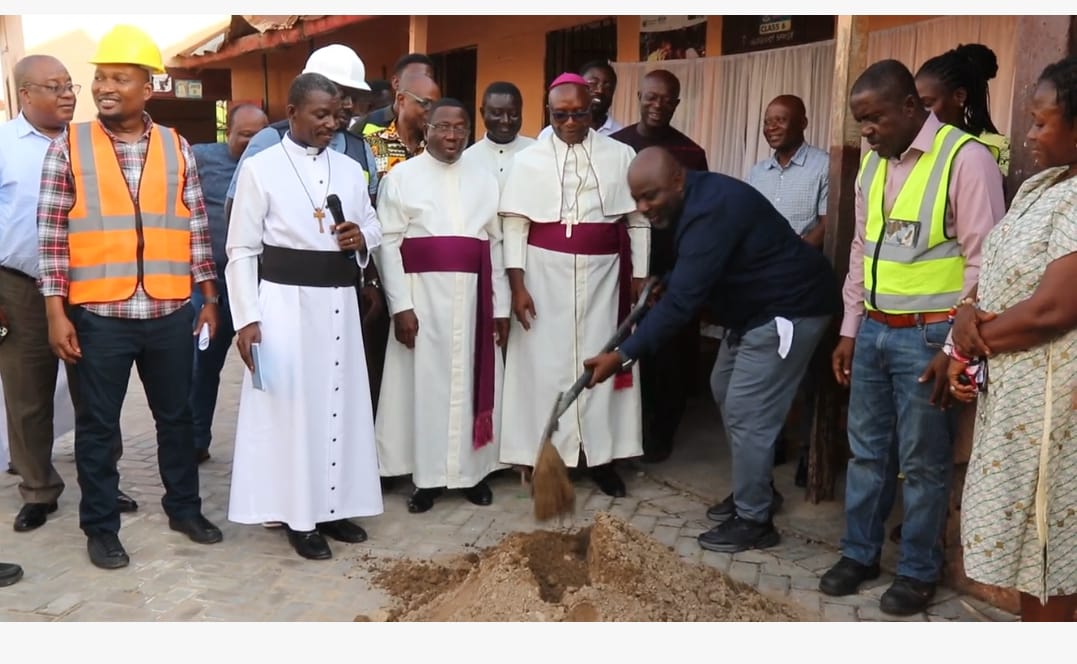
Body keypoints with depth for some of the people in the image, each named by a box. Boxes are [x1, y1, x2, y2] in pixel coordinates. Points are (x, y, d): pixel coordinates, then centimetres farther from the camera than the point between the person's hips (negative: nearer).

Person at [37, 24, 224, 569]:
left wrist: (209, 298, 7)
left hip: (171, 312, 2)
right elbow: (51, 233, -3)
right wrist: (56, 312, -7)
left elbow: (196, 227, 8)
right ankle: (101, 527, 26)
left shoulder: (176, 148, 5)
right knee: (97, 425, 9)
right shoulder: (69, 146, -1)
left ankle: (184, 508, 32)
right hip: (99, 315, -2)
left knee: (176, 415, 14)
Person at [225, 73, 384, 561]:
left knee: (340, 402, 10)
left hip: (338, 301, 5)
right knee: (290, 405, 1)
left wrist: (362, 239, -5)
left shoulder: (350, 169, 10)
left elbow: (373, 226, 20)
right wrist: (246, 318, -12)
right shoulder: (260, 168, -3)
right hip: (285, 301, -5)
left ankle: (333, 506, 24)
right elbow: (242, 250, -5)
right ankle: (298, 515, 14)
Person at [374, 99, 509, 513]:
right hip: (422, 294, -2)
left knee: (471, 381, 7)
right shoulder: (401, 177, 2)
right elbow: (388, 243, -3)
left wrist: (501, 306, 5)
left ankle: (472, 470, 19)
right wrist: (400, 305, -11)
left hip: (473, 296, 3)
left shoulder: (485, 180, 11)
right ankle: (427, 475, 12)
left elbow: (496, 244, 9)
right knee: (425, 381, 2)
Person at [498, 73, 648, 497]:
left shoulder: (621, 155, 4)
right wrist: (517, 285, -8)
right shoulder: (529, 160, 2)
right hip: (546, 274, -1)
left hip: (602, 274, 1)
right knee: (548, 363, 3)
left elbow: (638, 221, 6)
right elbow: (515, 225, -1)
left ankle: (601, 456, 17)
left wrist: (639, 279, 3)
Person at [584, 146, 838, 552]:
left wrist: (623, 355, -33)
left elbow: (682, 301, -34)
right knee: (726, 390, 17)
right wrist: (661, 281, 3)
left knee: (747, 411, -9)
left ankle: (754, 520, 6)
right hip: (757, 307, 11)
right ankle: (753, 490, 31)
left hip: (790, 309, -11)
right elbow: (687, 279, 21)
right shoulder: (695, 202, 3)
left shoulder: (711, 211, -29)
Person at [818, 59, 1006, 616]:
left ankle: (919, 571, 24)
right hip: (873, 331, 7)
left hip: (926, 337, -6)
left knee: (922, 462, 6)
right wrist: (849, 330, 14)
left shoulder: (965, 158, -12)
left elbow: (982, 261, -13)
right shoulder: (873, 164, 10)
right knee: (866, 450, 15)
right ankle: (859, 552, 31)